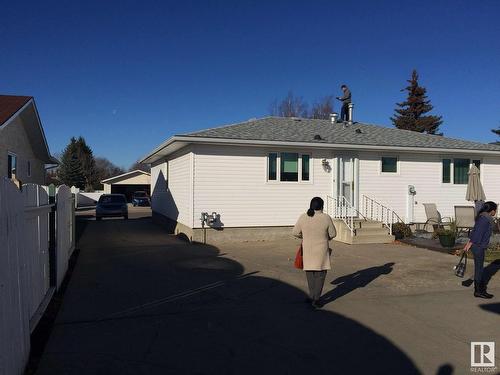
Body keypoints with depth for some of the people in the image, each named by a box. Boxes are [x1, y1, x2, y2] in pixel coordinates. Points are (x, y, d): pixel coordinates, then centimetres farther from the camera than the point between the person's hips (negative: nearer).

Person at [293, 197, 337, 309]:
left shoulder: (303, 217, -8)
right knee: (320, 274, 9)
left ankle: (312, 296, 26)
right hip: (321, 250, -2)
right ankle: (316, 299, 6)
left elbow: (296, 232, 0)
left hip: (307, 250, 2)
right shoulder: (326, 218, -13)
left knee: (310, 273, 18)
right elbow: (333, 234, -2)